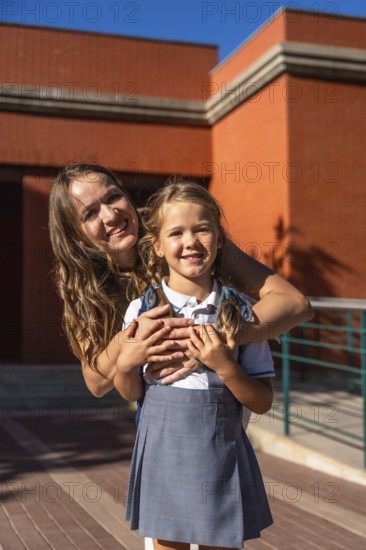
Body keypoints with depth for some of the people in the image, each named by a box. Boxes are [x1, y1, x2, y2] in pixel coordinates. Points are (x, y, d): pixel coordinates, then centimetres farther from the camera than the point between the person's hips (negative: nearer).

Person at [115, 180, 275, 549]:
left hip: (221, 453, 0)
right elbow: (130, 394, 7)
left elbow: (263, 402, -4)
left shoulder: (239, 311, -6)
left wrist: (225, 366, -20)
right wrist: (127, 364, -13)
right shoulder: (142, 309, -5)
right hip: (162, 450, 1)